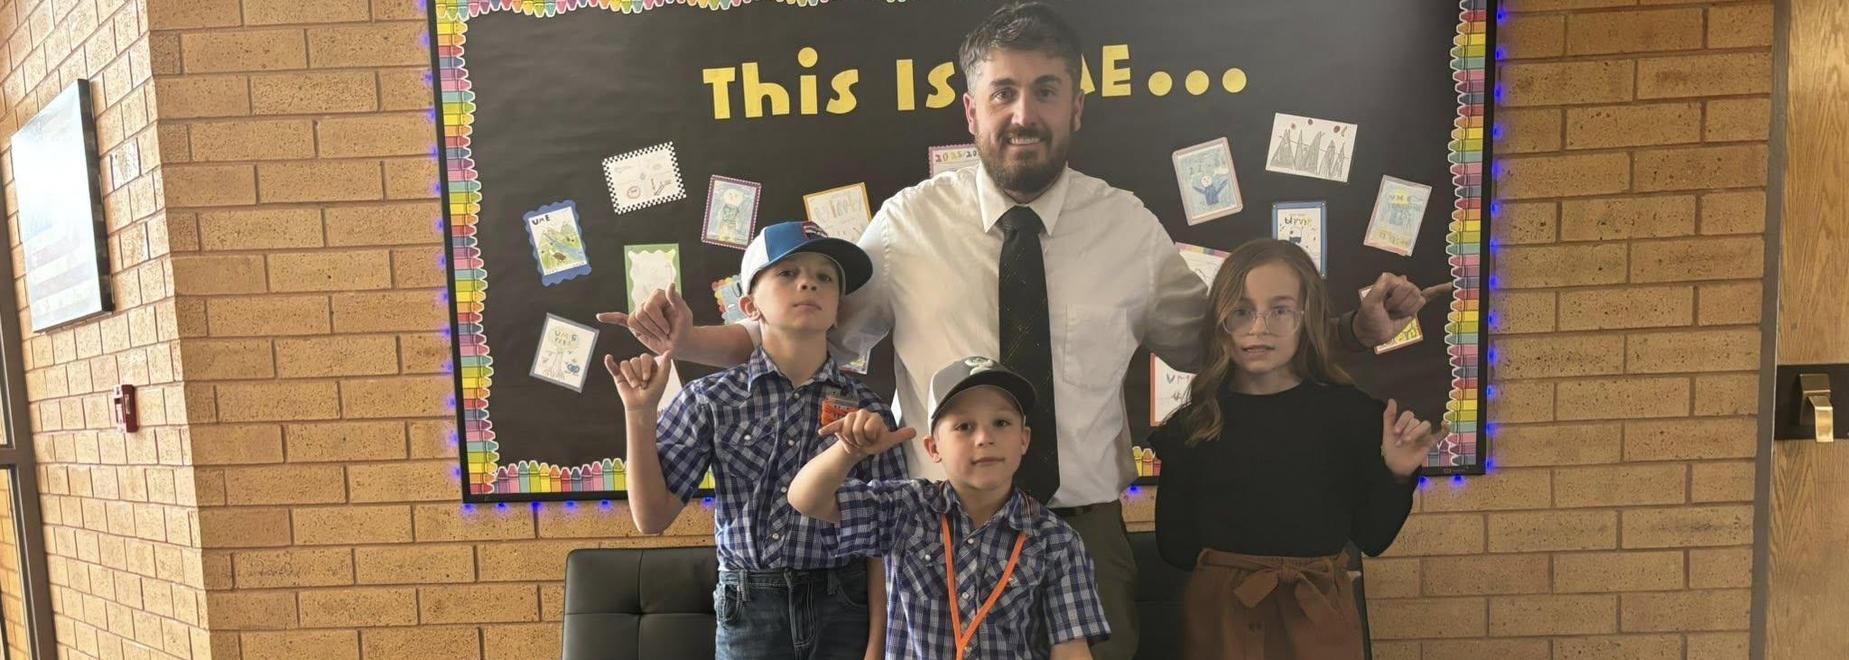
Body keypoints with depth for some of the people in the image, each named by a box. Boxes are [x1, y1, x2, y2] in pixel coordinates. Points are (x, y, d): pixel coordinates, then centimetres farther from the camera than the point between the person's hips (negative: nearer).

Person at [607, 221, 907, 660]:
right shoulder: (711, 399, -4)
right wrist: (639, 412, -14)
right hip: (748, 610, 0)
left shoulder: (866, 409, -4)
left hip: (844, 610, 1)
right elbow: (652, 517, -5)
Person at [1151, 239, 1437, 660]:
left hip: (1318, 617, 0)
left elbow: (1372, 539, 0)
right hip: (1217, 615, 0)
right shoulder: (1193, 423, -6)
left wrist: (1396, 475, -13)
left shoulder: (1352, 412, -6)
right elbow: (1174, 546, -1)